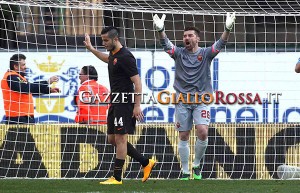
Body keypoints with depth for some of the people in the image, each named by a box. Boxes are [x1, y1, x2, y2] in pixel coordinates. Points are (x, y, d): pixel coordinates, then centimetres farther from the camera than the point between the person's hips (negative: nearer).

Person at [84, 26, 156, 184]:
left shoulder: (125, 57, -16)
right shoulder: (113, 54, 13)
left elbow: (137, 82, -18)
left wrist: (137, 106, -22)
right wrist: (91, 49, 45)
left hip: (125, 104, -10)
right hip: (115, 103, 10)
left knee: (120, 138, -8)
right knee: (112, 139, 10)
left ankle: (117, 177, -5)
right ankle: (146, 163, 18)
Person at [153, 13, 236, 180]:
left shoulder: (205, 54, 3)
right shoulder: (179, 53, 6)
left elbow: (221, 44, -11)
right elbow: (166, 44, -10)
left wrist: (227, 29, -30)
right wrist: (160, 30, -31)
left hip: (201, 100, -1)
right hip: (182, 101, 1)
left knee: (203, 132, -17)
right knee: (183, 137, 3)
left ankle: (197, 165, 5)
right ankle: (185, 172, 12)